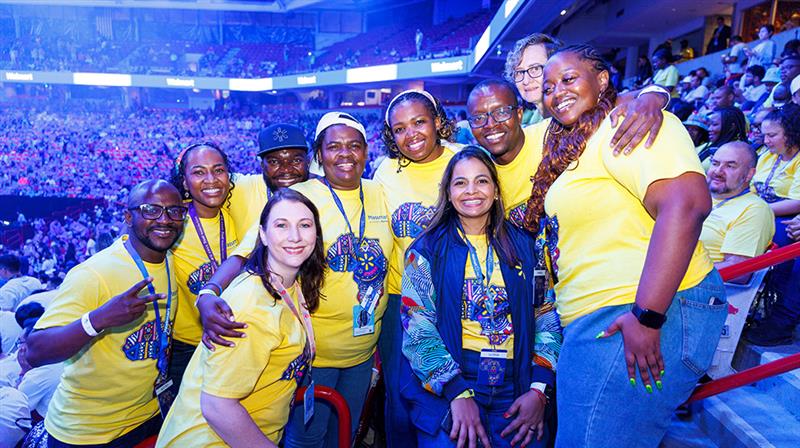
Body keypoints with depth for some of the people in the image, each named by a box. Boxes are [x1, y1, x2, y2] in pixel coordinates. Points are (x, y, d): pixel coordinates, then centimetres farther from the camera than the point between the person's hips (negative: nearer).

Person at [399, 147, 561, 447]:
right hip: (445, 388, -2)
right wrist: (458, 393, -15)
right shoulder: (426, 251, 3)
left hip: (516, 389, 2)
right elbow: (417, 329, -5)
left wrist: (539, 389, -5)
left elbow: (547, 320, 6)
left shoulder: (525, 246, 9)